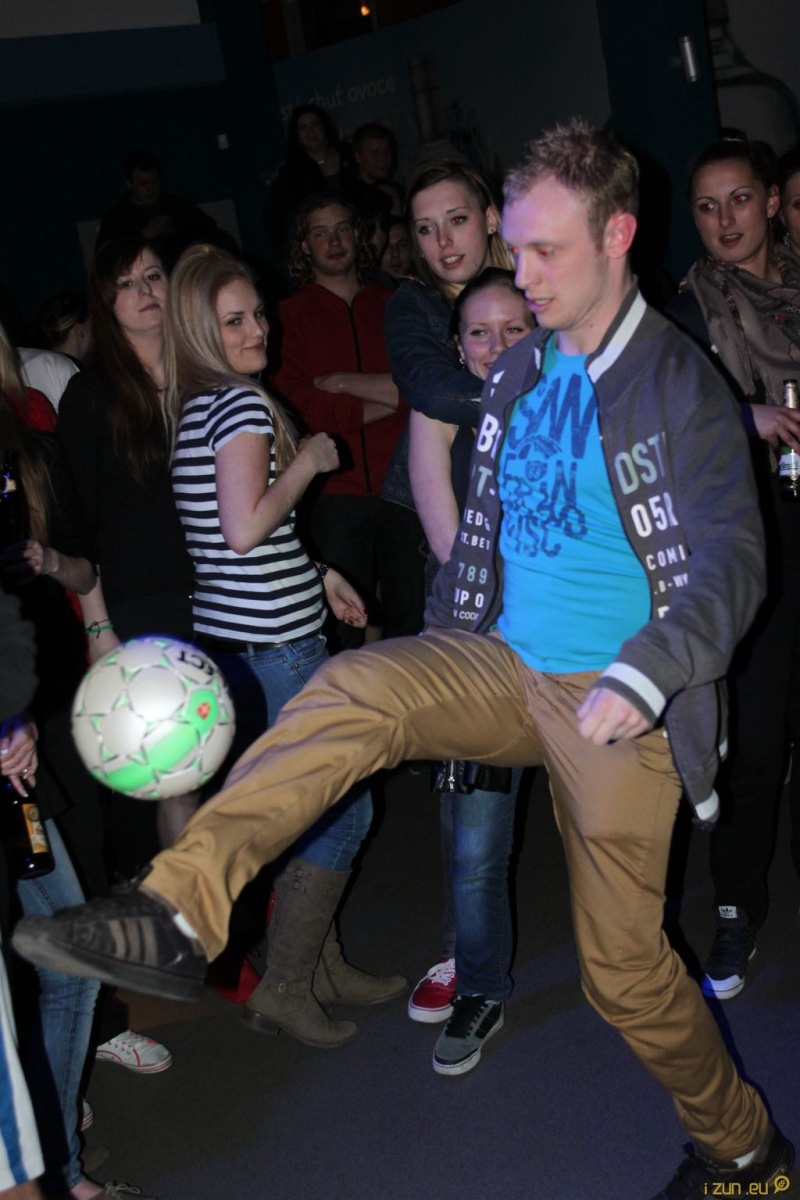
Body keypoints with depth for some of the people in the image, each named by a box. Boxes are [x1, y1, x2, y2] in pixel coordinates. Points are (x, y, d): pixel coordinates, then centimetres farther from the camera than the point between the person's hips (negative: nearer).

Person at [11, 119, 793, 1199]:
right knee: (357, 688, -24)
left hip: (618, 702, -5)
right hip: (506, 666, 5)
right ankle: (174, 916, -32)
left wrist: (642, 679, -31)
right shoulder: (517, 373, 10)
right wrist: (433, 669, 13)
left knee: (623, 964, 2)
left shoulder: (682, 386, -8)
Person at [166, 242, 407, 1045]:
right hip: (272, 645, -9)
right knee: (344, 809, 0)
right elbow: (244, 528, -24)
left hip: (232, 638, 9)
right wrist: (308, 462, -10)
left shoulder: (193, 407, 13)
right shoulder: (243, 404, -14)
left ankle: (323, 966, 29)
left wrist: (318, 575, 20)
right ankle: (284, 987, 9)